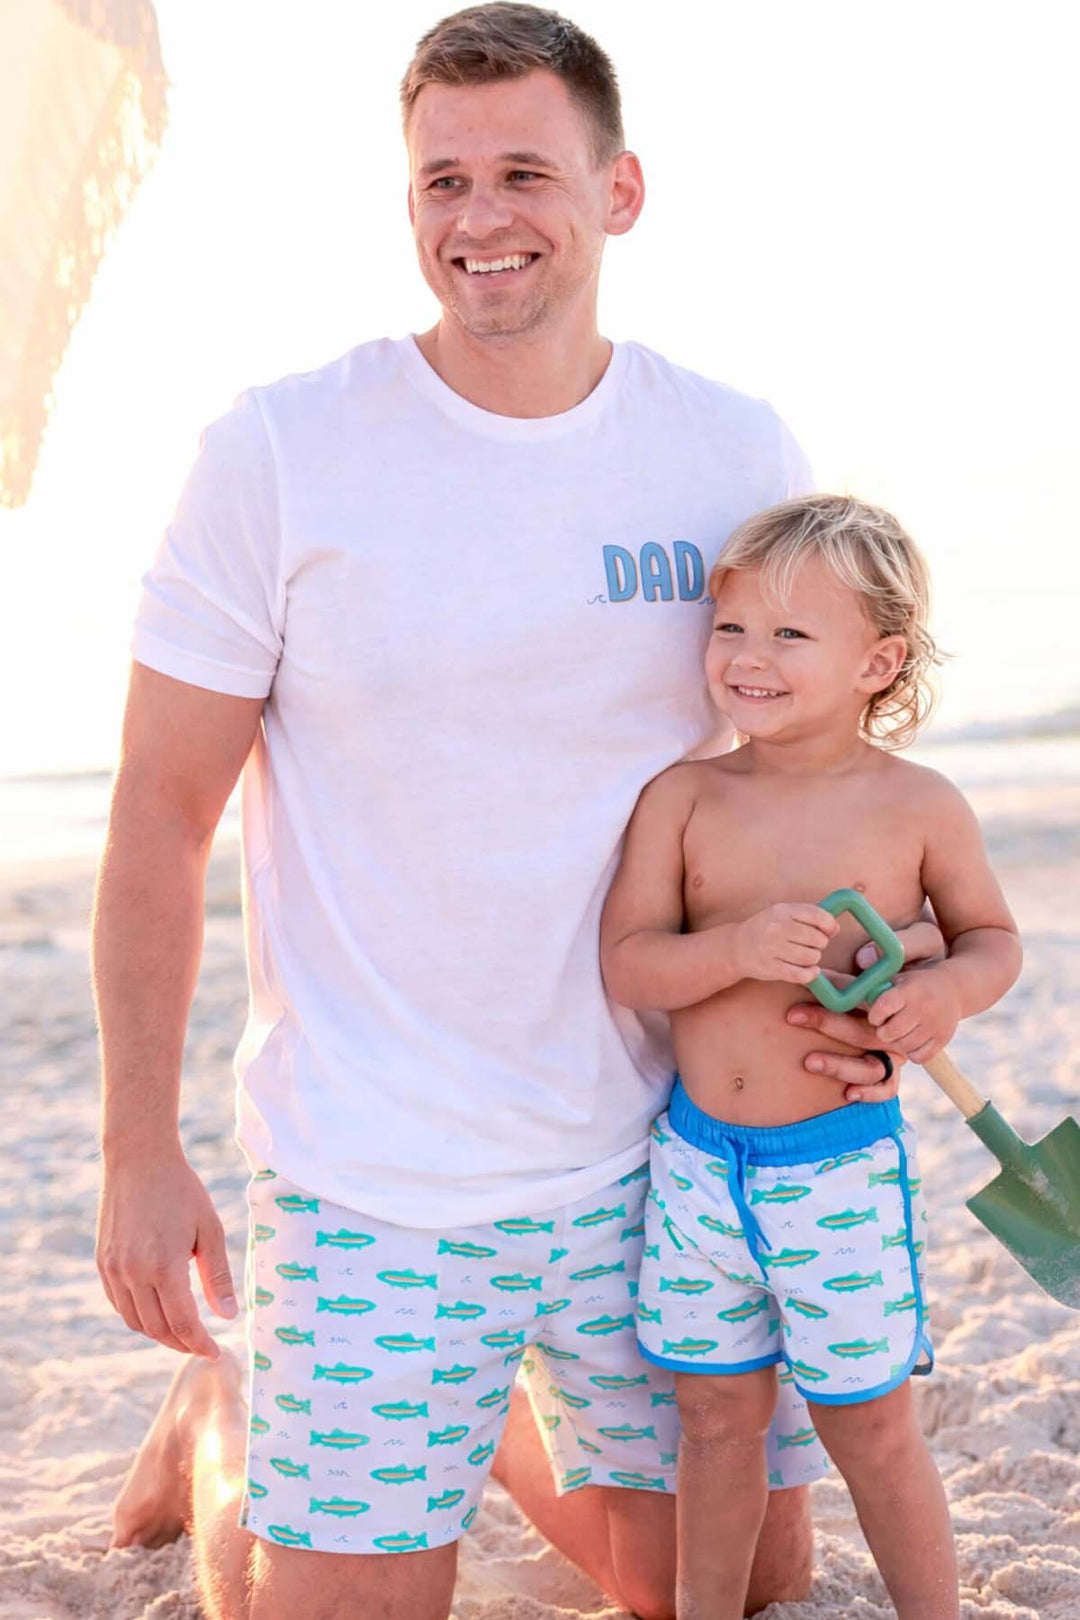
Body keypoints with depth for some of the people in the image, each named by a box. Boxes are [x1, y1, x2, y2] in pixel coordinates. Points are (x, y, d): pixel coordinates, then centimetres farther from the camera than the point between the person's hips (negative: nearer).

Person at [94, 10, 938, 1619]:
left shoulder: (739, 452, -1)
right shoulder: (278, 453, -11)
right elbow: (161, 814, -6)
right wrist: (139, 1148, -7)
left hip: (658, 1153, 4)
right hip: (377, 1178, -3)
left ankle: (507, 1428, 41)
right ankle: (225, 1426, 33)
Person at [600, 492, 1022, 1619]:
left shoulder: (918, 806, -6)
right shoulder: (683, 798, -3)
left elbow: (991, 934, 7)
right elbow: (626, 963, -7)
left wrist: (949, 989, -16)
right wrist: (737, 947, -26)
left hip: (841, 1163, -2)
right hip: (698, 1156, 2)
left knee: (867, 1424, 8)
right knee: (717, 1413, 15)